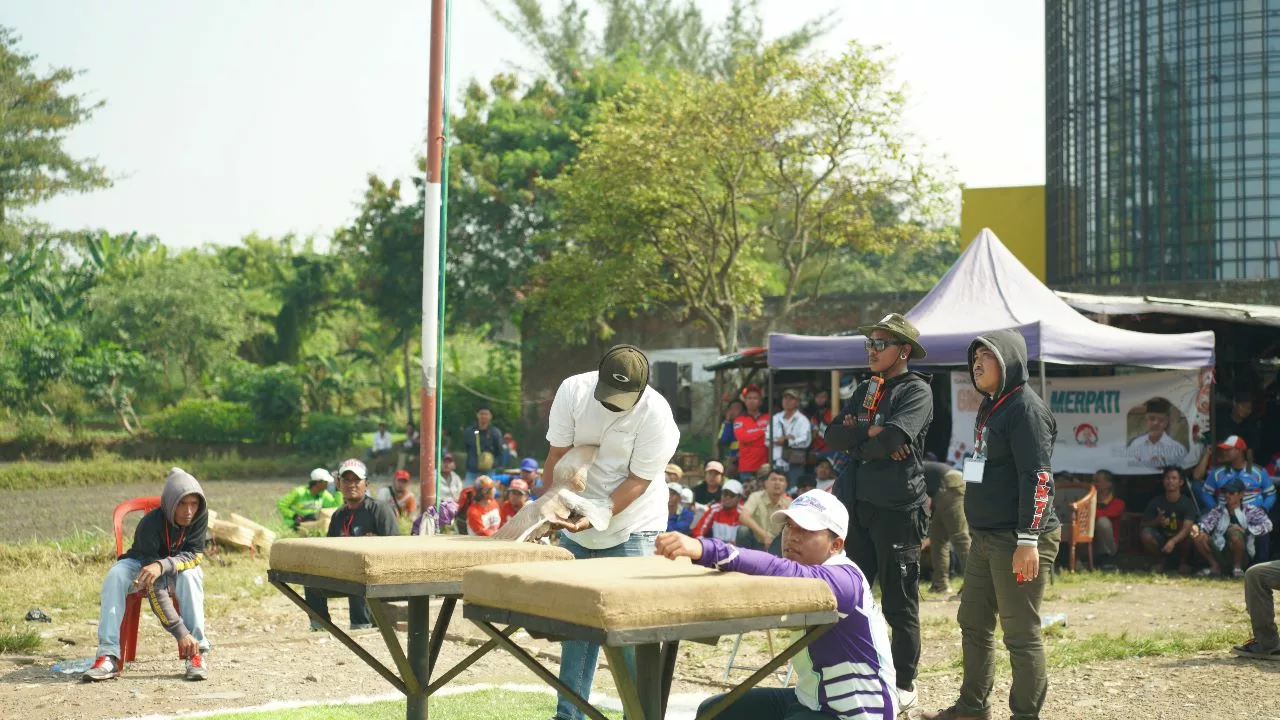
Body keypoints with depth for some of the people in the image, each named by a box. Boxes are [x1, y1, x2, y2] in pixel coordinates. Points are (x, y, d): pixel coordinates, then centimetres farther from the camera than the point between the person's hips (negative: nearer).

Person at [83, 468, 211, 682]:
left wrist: (162, 565, -50)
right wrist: (180, 632, -44)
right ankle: (108, 656, -38)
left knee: (189, 575, -34)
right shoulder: (150, 524, -34)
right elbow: (155, 588, -37)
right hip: (141, 566, -1)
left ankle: (197, 652, -34)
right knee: (116, 575, -33)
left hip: (180, 569, 1)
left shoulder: (200, 516, -24)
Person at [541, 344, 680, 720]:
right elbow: (558, 454, -7)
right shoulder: (573, 390, -12)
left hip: (632, 533, -4)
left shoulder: (656, 414, -21)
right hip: (576, 530, 4)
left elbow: (638, 481, -19)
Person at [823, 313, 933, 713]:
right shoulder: (865, 391, 17)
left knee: (899, 604, 1)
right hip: (857, 505, 7)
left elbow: (893, 438, -21)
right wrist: (870, 432, -10)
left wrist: (854, 442, -5)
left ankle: (904, 686, 10)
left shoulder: (917, 391, -5)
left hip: (896, 508, -7)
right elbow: (833, 436, 5)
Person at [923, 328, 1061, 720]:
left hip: (1018, 540, -10)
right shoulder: (989, 407, 16)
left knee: (1021, 633, -4)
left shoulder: (1026, 408, -13)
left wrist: (1027, 540, -24)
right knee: (973, 622, 16)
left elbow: (1037, 478, -19)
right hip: (985, 537, 10)